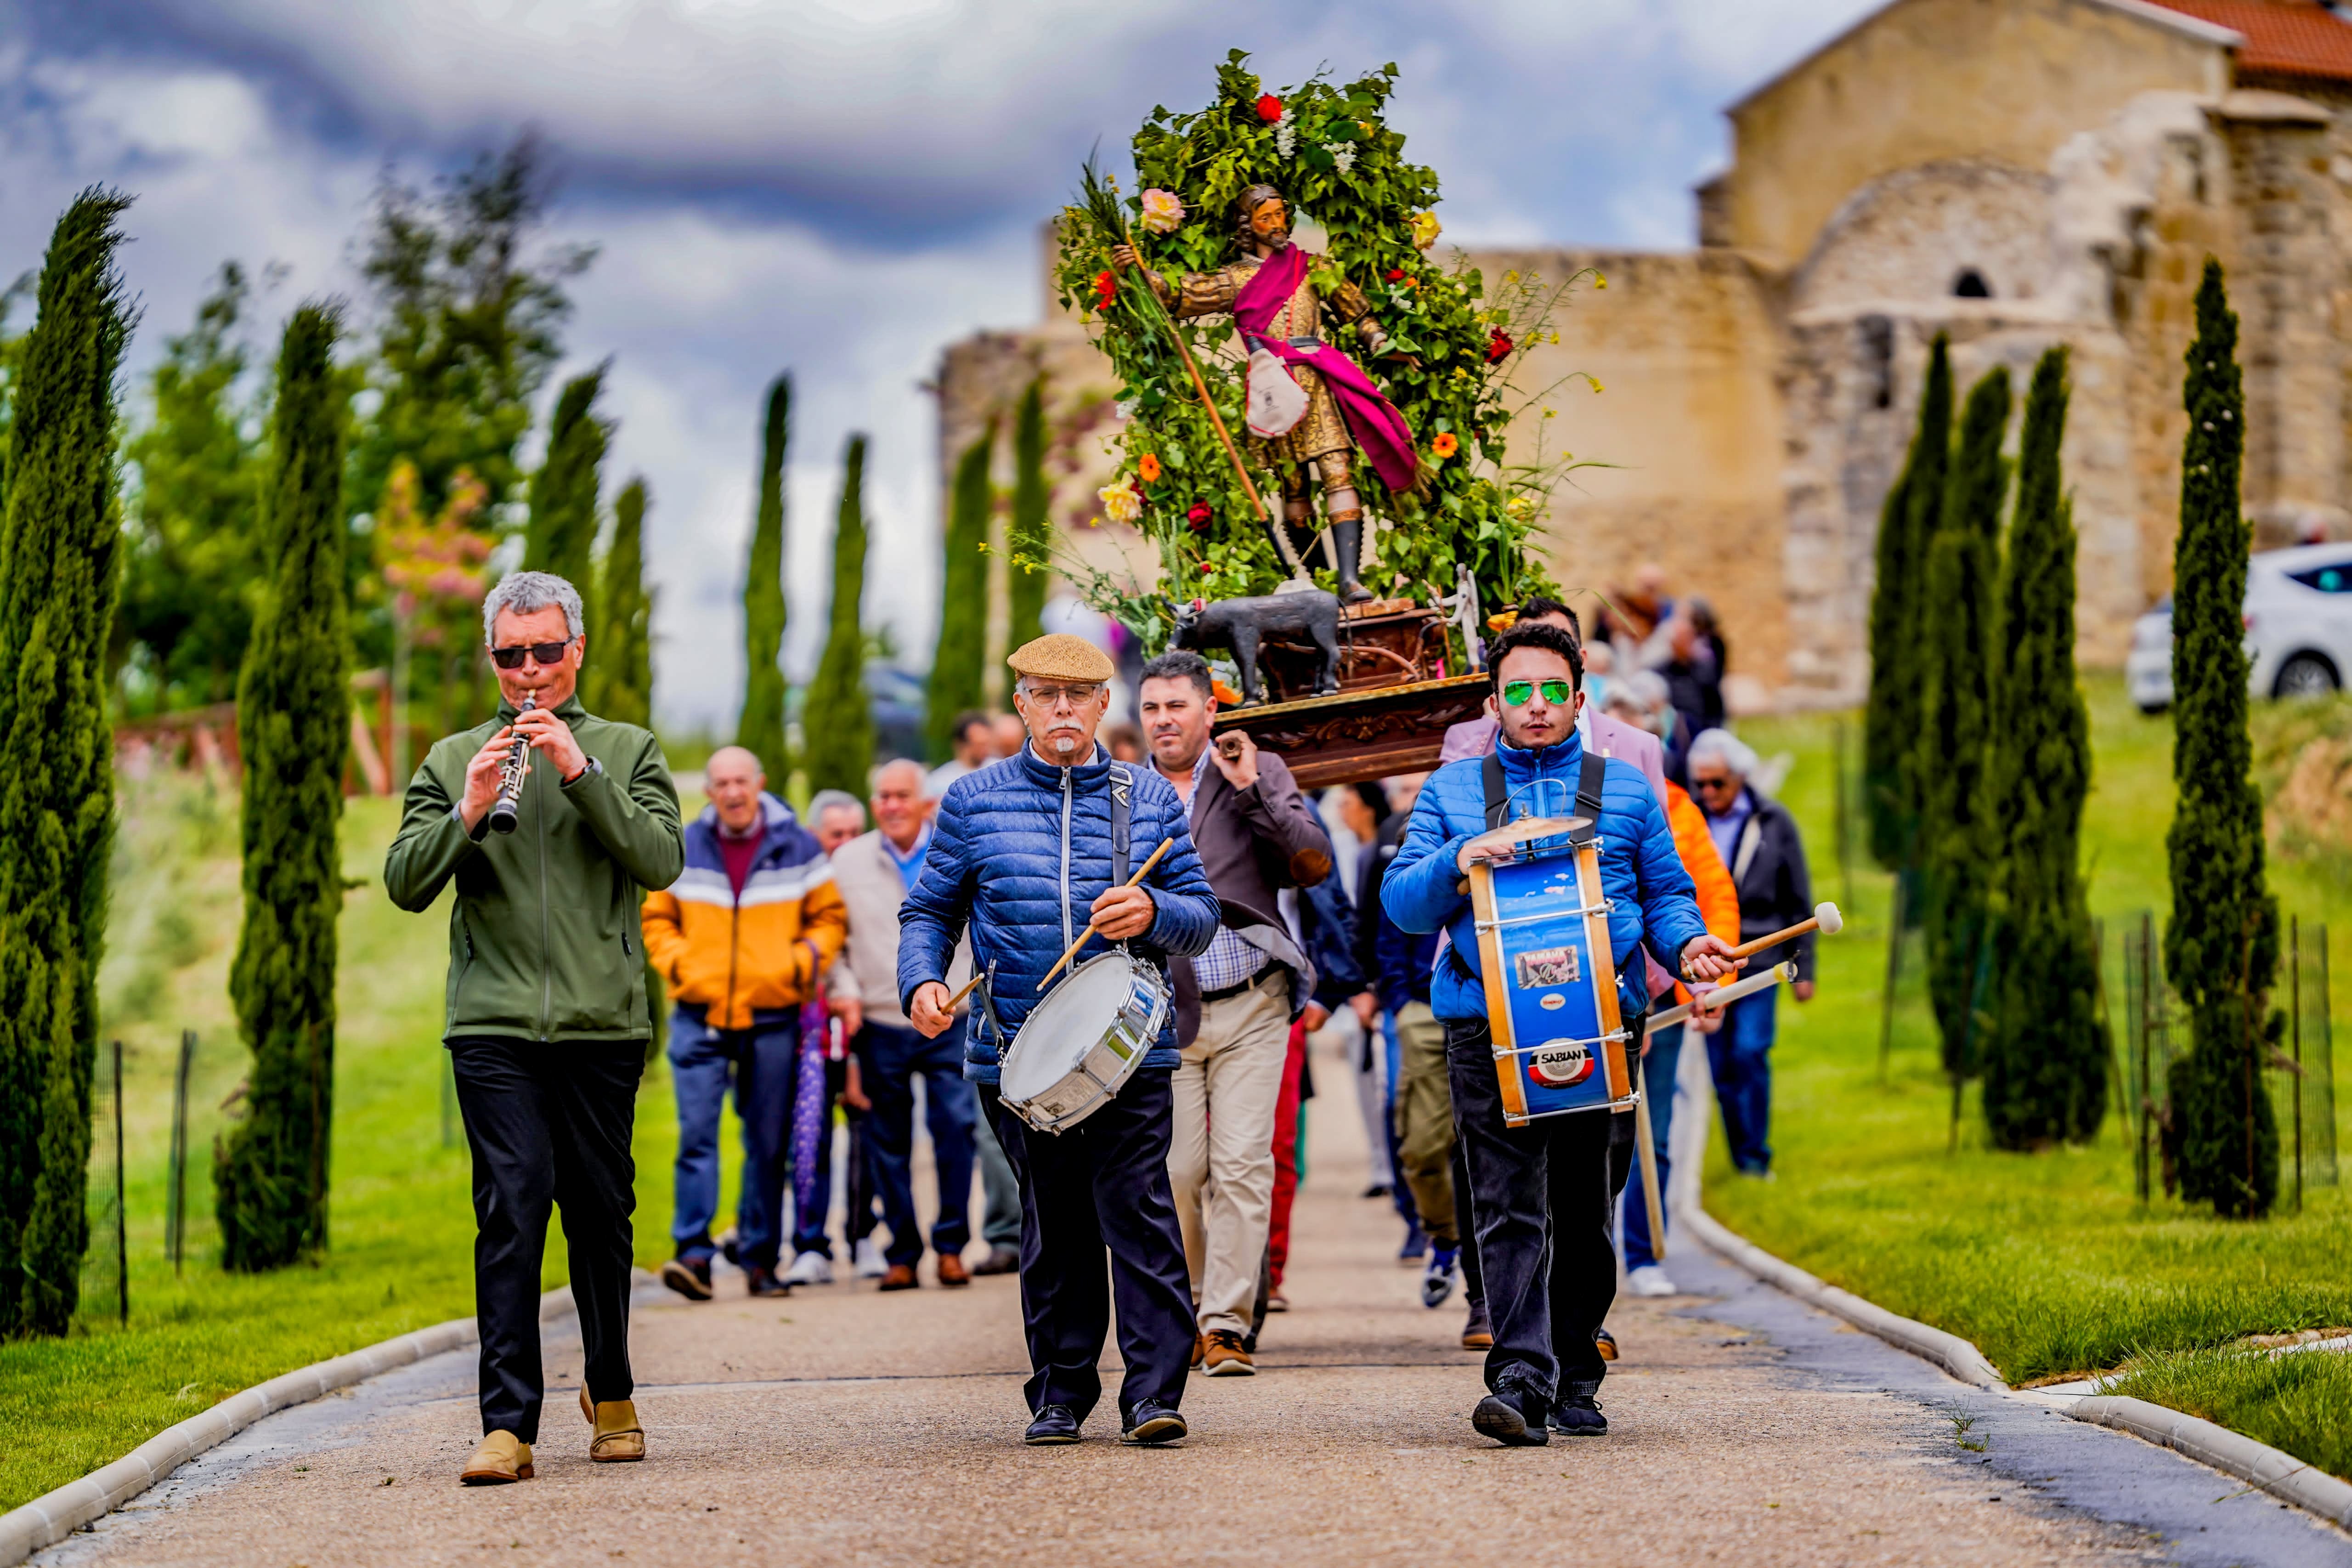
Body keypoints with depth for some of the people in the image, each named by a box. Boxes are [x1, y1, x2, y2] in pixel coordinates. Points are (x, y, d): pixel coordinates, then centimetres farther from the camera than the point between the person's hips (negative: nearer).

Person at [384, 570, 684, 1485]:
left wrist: (582, 773, -12)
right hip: (494, 1025, 0)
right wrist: (468, 811, -11)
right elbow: (407, 885, 5)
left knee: (600, 1213, 7)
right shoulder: (453, 761, 14)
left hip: (603, 1024, 0)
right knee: (512, 1210, -12)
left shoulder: (627, 751, 12)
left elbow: (661, 861, -3)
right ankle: (508, 1424, -13)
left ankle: (610, 1393, 27)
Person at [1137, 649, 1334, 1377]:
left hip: (1251, 1008, -1)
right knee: (1177, 1173, -2)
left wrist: (1253, 790, -11)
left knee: (1242, 1165, -9)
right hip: (1164, 1015, 1)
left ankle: (1226, 1325, -7)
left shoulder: (1260, 773, 6)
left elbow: (1317, 865, -5)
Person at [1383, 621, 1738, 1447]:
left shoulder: (1625, 790, 15)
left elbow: (1667, 893, 17)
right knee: (1508, 1206, -12)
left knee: (1584, 1212, 7)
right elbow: (1402, 900, 9)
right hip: (1486, 1028, -1)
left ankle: (1574, 1379, 18)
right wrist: (1457, 864, -10)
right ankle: (1521, 1380, -18)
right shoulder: (1452, 789, 14)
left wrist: (1686, 943, -5)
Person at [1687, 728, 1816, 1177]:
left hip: (1758, 954, -1)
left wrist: (1802, 968, 6)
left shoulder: (1774, 822, 3)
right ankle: (1740, 1155, 13)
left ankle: (1755, 1154, 0)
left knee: (1750, 1053, -10)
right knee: (1720, 1064, 2)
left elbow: (1799, 902, 8)